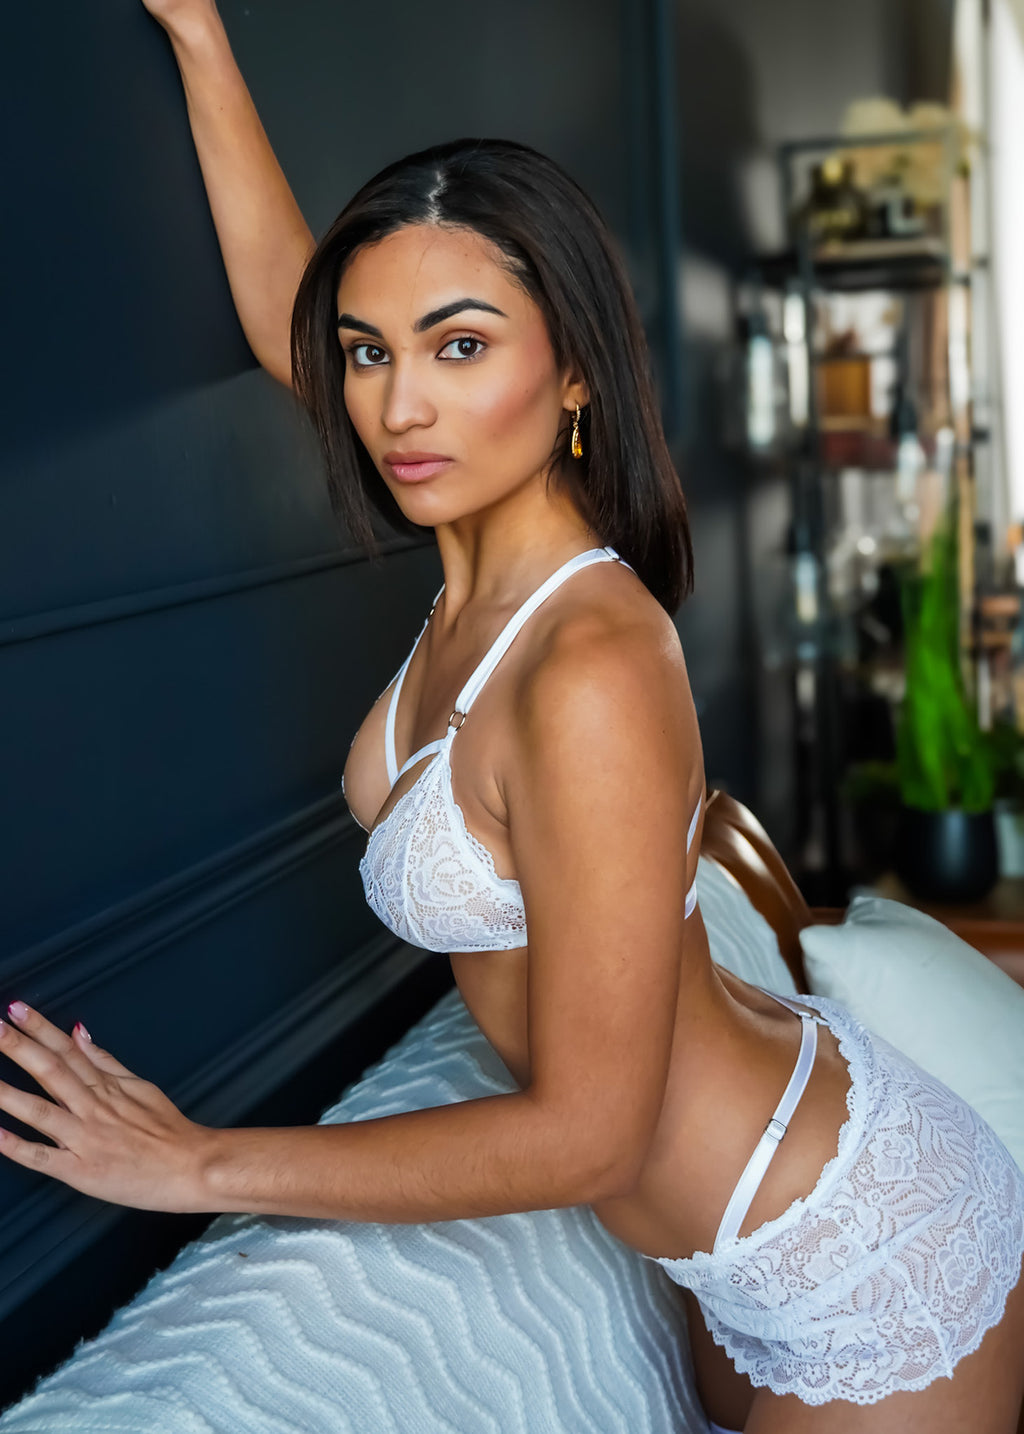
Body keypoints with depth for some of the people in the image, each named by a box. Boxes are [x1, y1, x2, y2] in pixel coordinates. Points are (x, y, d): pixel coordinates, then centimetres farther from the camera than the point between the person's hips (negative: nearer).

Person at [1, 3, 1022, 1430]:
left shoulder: (594, 666, -30)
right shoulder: (495, 559, -6)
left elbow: (587, 1131, -25)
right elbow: (284, 315, 10)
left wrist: (206, 1164, -18)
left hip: (869, 1271, -8)